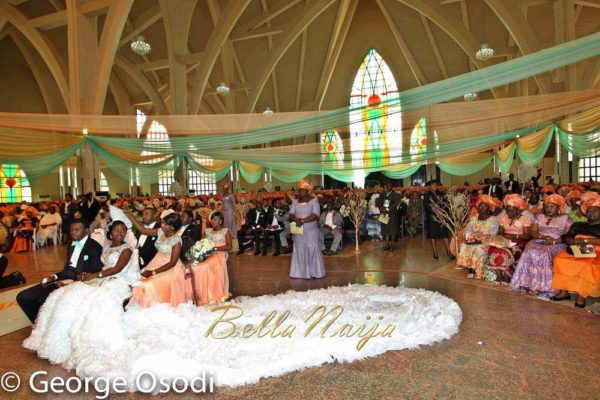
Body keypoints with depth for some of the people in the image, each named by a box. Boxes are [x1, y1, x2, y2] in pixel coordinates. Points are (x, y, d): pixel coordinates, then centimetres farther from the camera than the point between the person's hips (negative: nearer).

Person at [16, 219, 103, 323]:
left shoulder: (95, 247, -9)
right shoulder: (72, 245, 18)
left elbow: (94, 275, -14)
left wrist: (71, 281, -21)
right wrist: (55, 276, 5)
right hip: (63, 280, 9)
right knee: (23, 297, 2)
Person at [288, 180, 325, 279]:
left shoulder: (314, 200, -5)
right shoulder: (295, 201, 8)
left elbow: (315, 215, -16)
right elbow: (291, 215, 0)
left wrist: (303, 220, -24)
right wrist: (296, 219, -22)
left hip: (311, 231, -4)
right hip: (298, 232, 4)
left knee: (312, 251, 1)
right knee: (300, 251, 6)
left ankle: (314, 272, 10)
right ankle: (301, 272, 13)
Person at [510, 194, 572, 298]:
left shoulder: (566, 218, 9)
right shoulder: (539, 217, 17)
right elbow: (533, 232, 9)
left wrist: (554, 241, -15)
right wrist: (543, 237, -10)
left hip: (557, 244, -2)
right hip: (538, 242, 2)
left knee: (544, 254, -34)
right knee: (530, 253, -30)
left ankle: (544, 287, -28)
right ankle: (526, 283, -29)